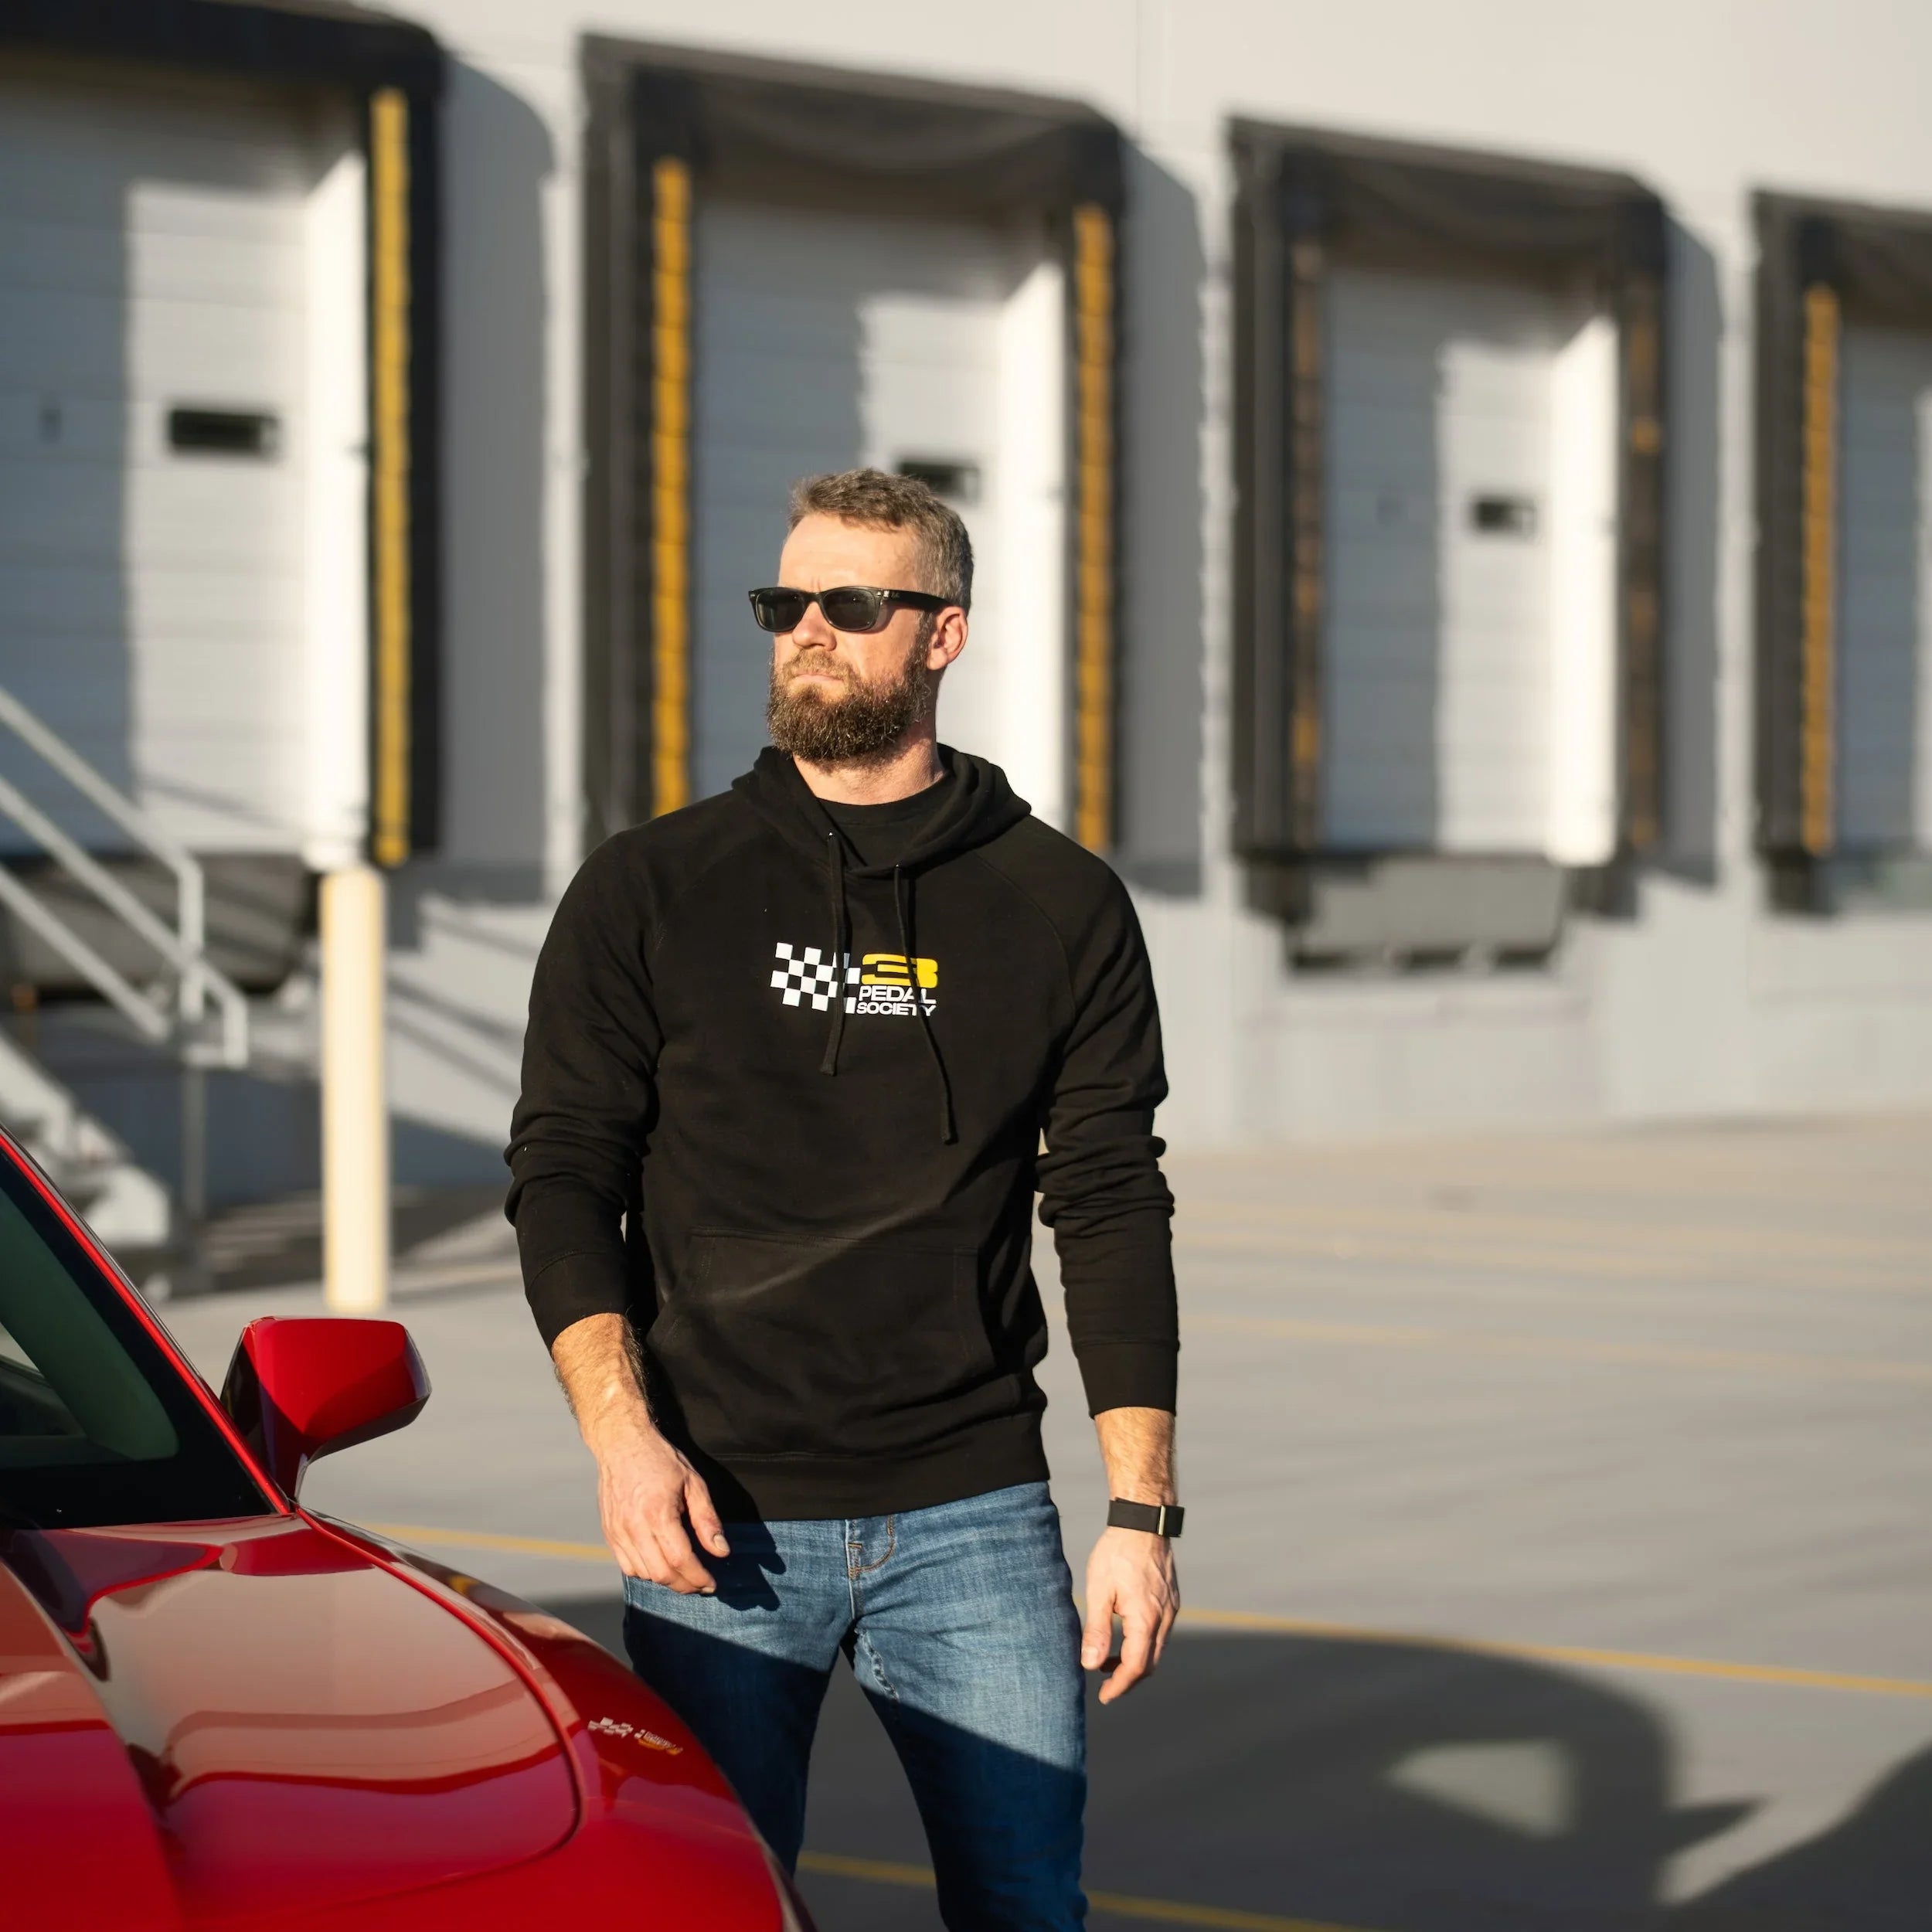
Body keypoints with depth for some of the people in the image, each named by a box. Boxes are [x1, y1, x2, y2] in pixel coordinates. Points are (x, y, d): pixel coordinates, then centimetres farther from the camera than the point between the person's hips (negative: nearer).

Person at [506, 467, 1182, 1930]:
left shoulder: (1060, 906, 6)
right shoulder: (650, 892, 5)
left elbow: (1112, 1211, 4)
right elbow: (564, 1176, 2)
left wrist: (1142, 1511, -2)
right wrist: (620, 1429, -13)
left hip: (975, 1517, 1)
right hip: (721, 1520, 0)